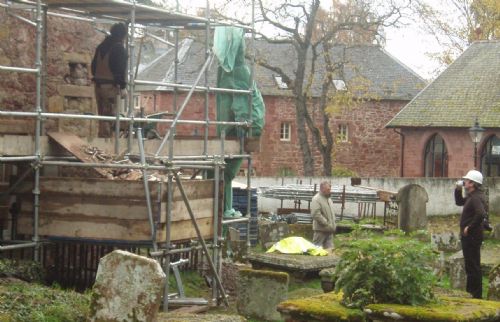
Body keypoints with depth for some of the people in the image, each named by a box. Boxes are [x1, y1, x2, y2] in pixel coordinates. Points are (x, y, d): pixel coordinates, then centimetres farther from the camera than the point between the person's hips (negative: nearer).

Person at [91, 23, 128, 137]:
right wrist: (123, 87, -14)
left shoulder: (101, 46, 15)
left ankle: (102, 135, 18)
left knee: (102, 114, 14)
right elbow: (120, 69, -16)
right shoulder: (119, 48, -11)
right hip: (111, 85, -8)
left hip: (98, 84, 8)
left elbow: (94, 65, 19)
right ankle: (106, 136, -9)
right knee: (109, 115, -6)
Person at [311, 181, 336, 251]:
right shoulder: (316, 199, -12)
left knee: (329, 249, 7)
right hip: (320, 230, -8)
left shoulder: (329, 199, 17)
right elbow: (316, 214, -22)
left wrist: (333, 225, 11)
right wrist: (327, 224, -20)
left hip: (329, 230, 8)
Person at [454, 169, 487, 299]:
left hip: (472, 236, -11)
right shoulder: (471, 196, 14)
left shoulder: (476, 197, -19)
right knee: (471, 265, 18)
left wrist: (470, 227, -26)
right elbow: (459, 202, 29)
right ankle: (470, 290, 28)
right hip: (469, 236, 11)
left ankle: (476, 294, -2)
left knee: (473, 265, -6)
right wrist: (458, 190, 14)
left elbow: (481, 214, -34)